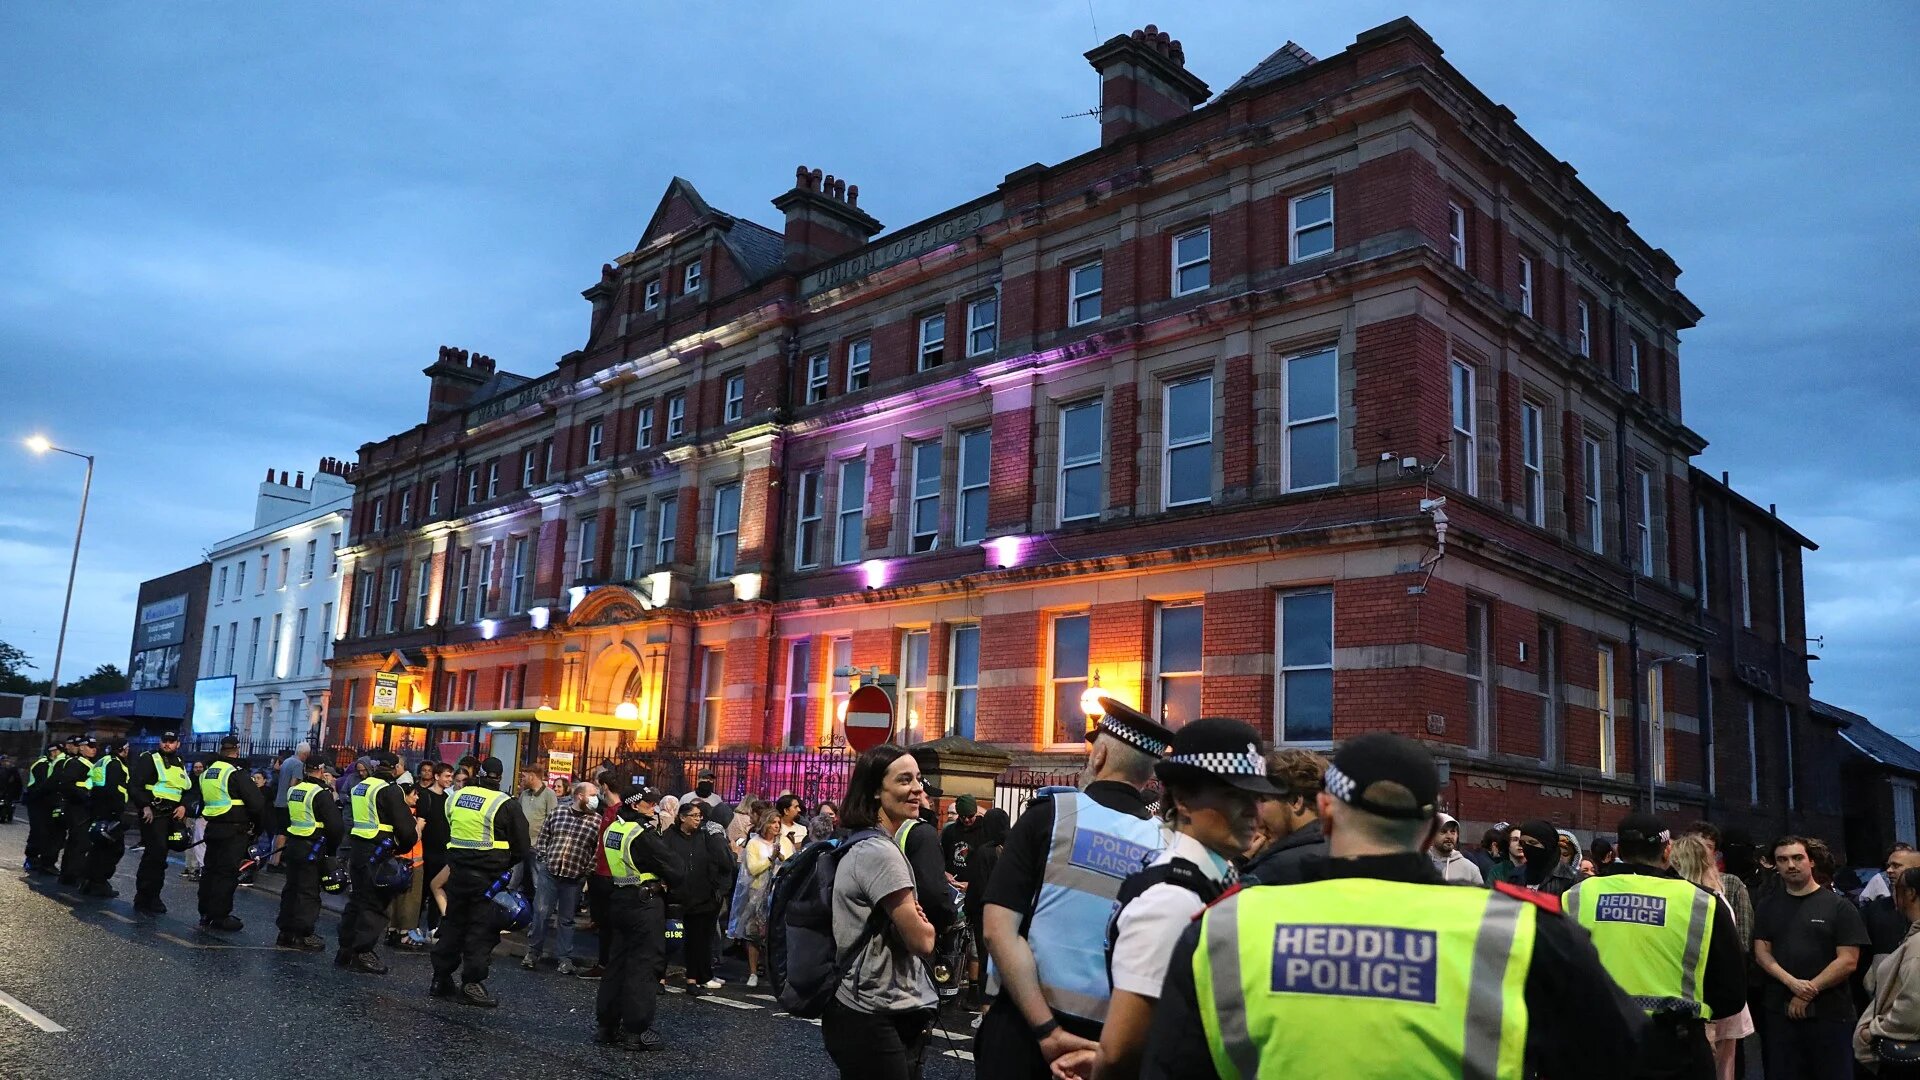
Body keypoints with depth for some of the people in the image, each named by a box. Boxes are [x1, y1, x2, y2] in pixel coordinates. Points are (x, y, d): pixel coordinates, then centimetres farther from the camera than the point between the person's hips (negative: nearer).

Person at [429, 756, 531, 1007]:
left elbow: (445, 834, 18)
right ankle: (472, 983, 1)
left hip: (458, 871, 6)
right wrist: (505, 863, 12)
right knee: (482, 929, 1)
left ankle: (441, 978, 23)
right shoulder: (506, 805, -13)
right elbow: (521, 847, -6)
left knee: (453, 923, 16)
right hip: (489, 877, -5)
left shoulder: (455, 798, 5)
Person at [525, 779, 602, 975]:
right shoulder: (557, 812, 3)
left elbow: (599, 850, -1)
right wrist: (542, 859, 2)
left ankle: (564, 958, 18)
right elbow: (544, 836, 11)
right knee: (540, 913, 4)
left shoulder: (597, 821, -3)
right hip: (548, 871, 1)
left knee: (566, 919, 9)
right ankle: (533, 952, 19)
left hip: (575, 877, -1)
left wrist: (588, 872, -6)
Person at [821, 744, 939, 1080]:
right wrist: (925, 926, 2)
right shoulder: (880, 852, -19)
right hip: (873, 1020, -10)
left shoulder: (863, 845, 12)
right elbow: (922, 941, -19)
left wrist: (913, 919, -3)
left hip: (870, 1012, 10)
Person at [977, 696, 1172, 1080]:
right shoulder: (1165, 844, -3)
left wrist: (1047, 1030, -15)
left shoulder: (1050, 814, -8)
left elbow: (998, 929, -14)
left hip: (1024, 1024, -2)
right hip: (1111, 1038, 2)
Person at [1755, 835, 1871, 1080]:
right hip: (1780, 1011, 3)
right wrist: (1792, 982, -12)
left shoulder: (1838, 906, 0)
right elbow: (1761, 952, 5)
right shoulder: (1768, 905, 10)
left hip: (1830, 1013, -3)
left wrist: (1807, 993, -12)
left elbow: (1848, 961, -6)